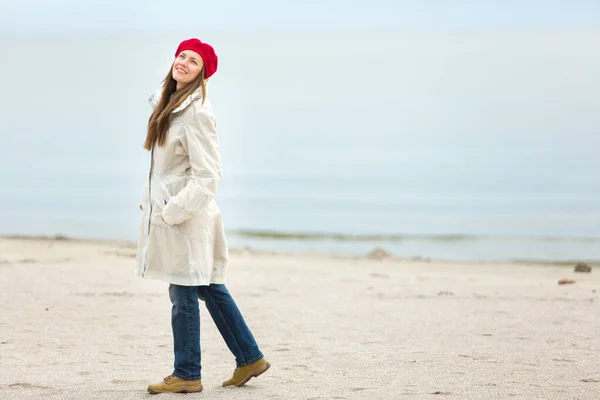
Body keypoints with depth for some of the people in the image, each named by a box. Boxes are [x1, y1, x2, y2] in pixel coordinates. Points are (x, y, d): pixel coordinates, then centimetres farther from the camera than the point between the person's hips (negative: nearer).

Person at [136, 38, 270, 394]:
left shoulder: (197, 112, -17)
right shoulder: (168, 103, 11)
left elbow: (207, 175, -19)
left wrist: (172, 212, -19)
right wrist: (150, 199, 13)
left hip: (186, 213, -9)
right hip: (167, 207, 9)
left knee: (183, 293, -1)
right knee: (209, 287, 14)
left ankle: (187, 375, 10)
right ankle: (249, 358, 23)